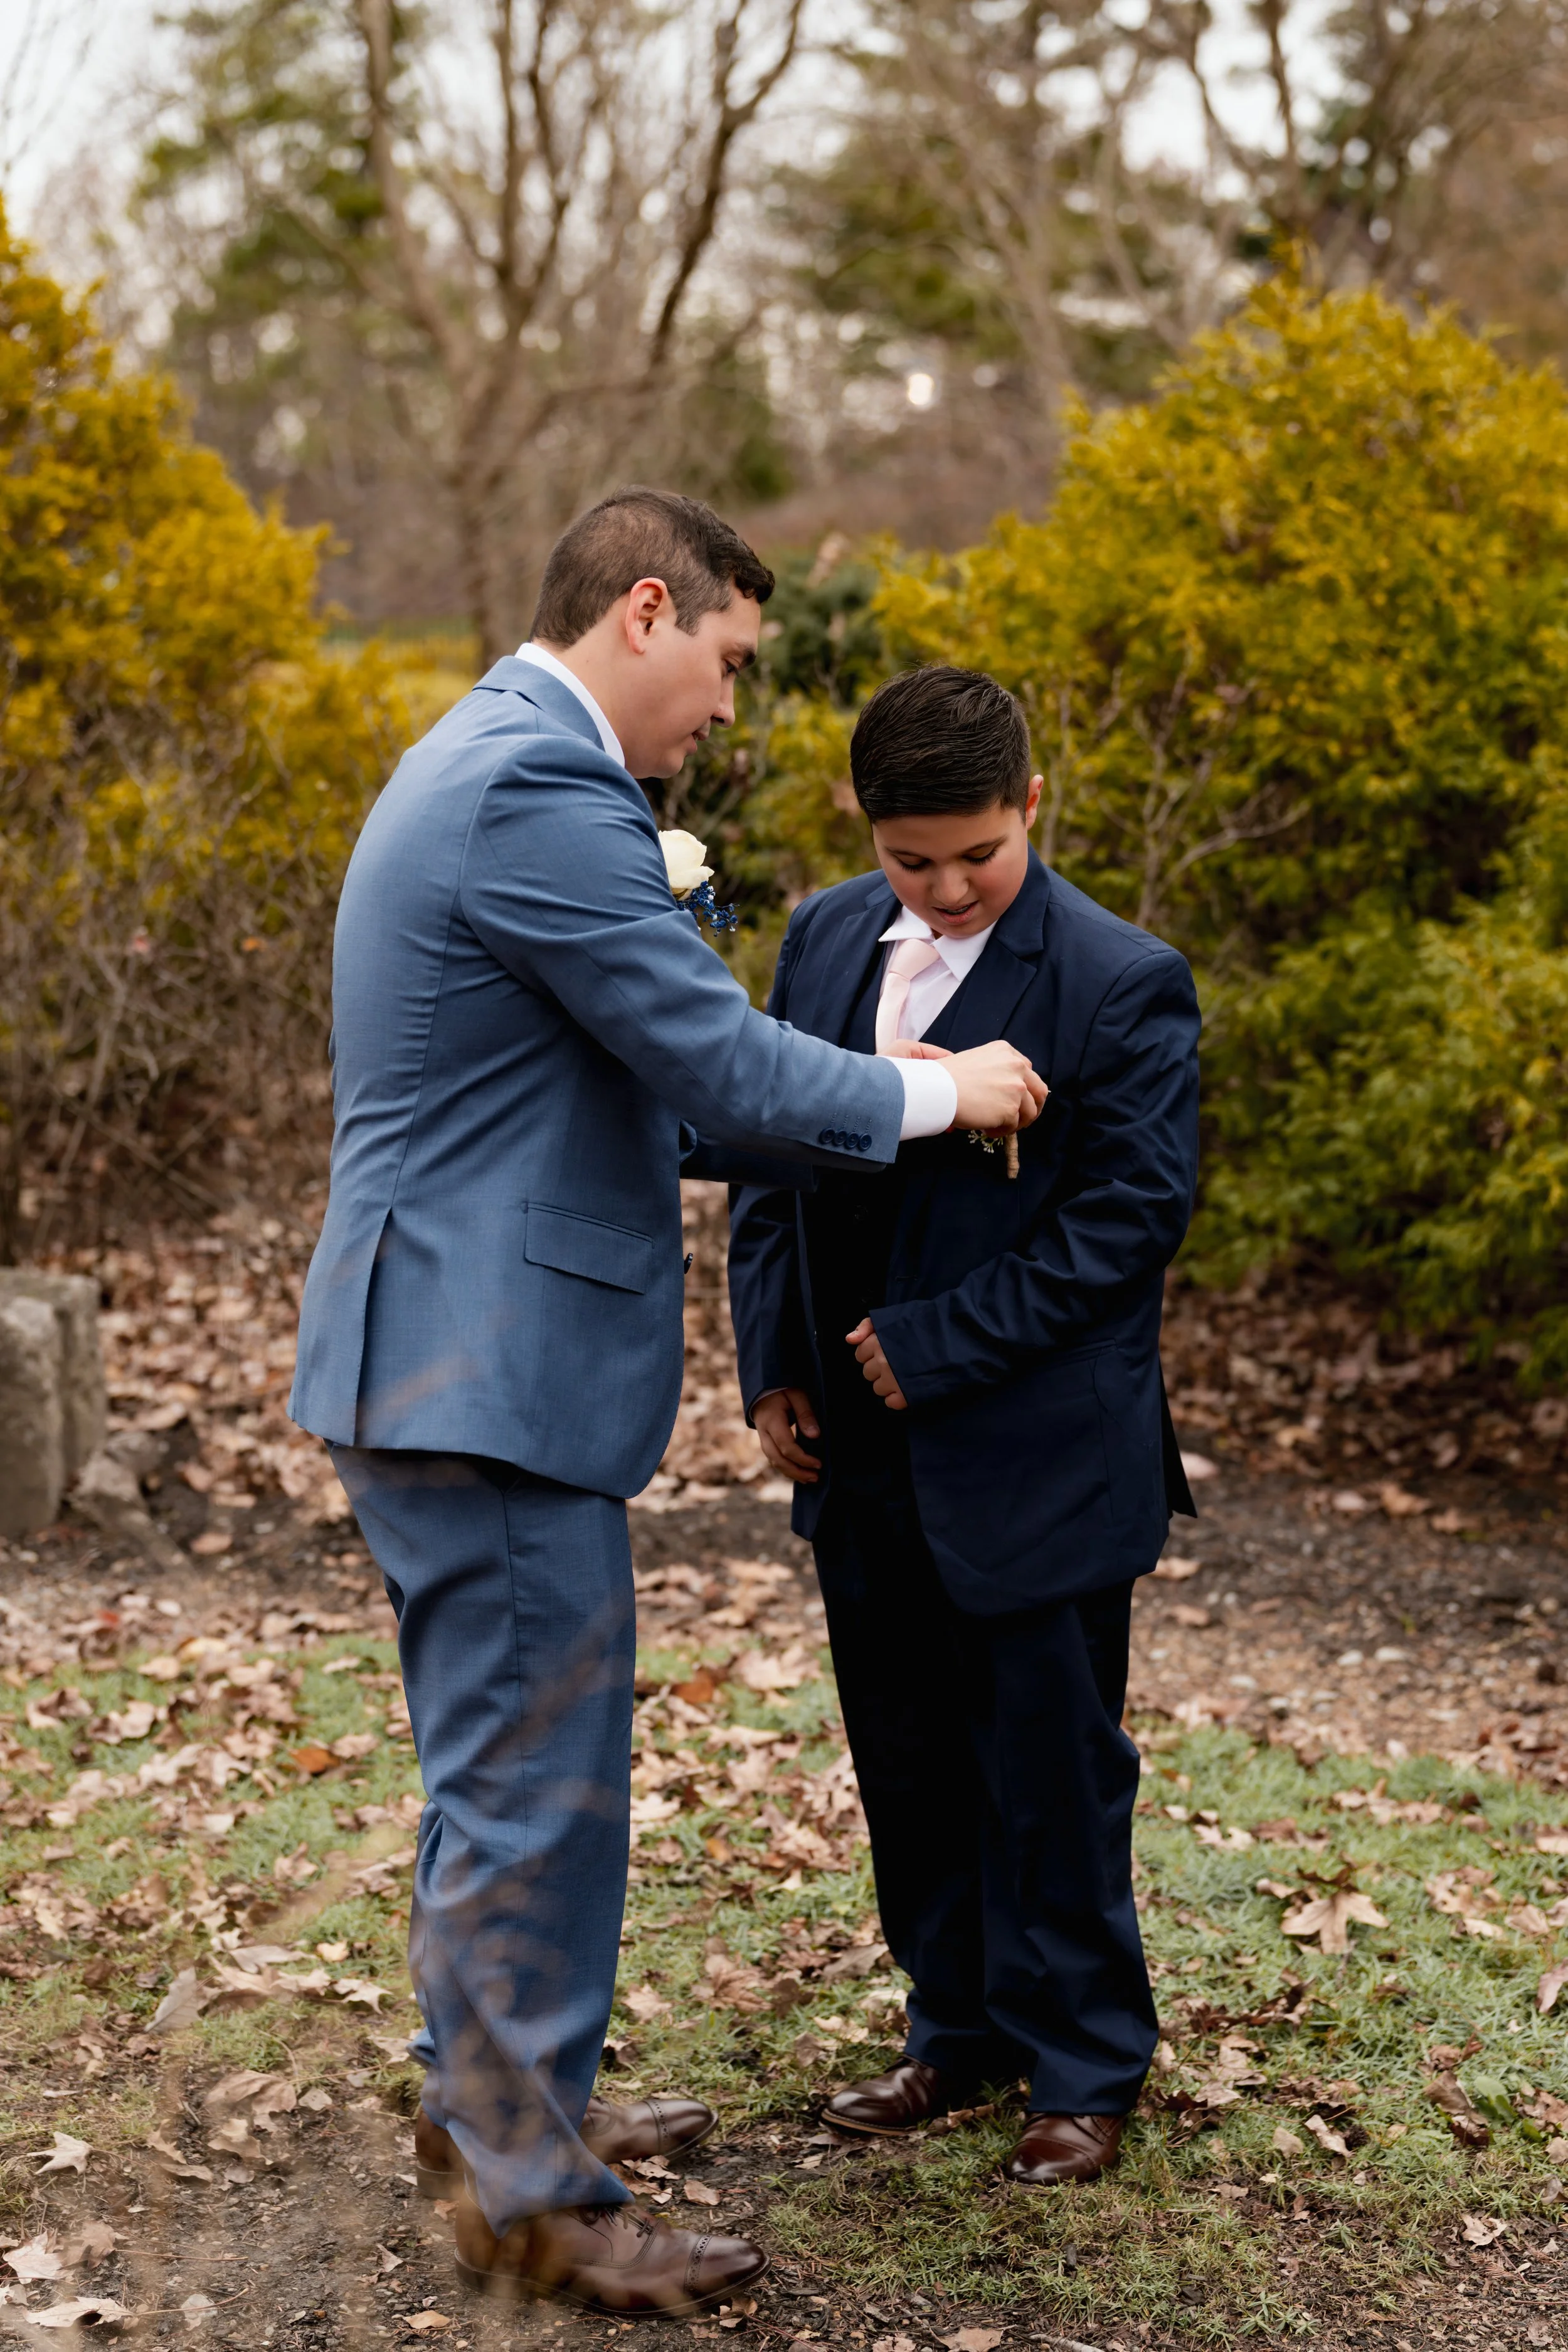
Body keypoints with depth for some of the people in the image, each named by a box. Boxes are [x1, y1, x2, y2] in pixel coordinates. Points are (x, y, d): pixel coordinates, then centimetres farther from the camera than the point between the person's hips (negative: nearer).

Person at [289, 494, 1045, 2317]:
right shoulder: (541, 795, -19)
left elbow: (635, 1078, 22)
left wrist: (858, 1113, 16)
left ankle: (496, 2101, 37)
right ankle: (533, 2200, 12)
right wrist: (935, 1093, -4)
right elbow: (724, 1068, -19)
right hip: (489, 1373, -11)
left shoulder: (490, 763, 16)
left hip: (444, 1361, 11)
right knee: (536, 1785, -1)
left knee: (502, 1767, 22)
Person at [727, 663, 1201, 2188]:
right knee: (909, 1763, 16)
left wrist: (930, 1345, -16)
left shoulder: (1121, 987, -11)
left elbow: (1128, 1217, -15)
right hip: (864, 1458, 6)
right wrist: (770, 1366, 3)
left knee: (1052, 1774, 5)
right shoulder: (826, 941, 5)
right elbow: (765, 1154, 12)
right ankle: (960, 2031, 33)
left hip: (1031, 1462, -5)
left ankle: (1084, 2072, 22)